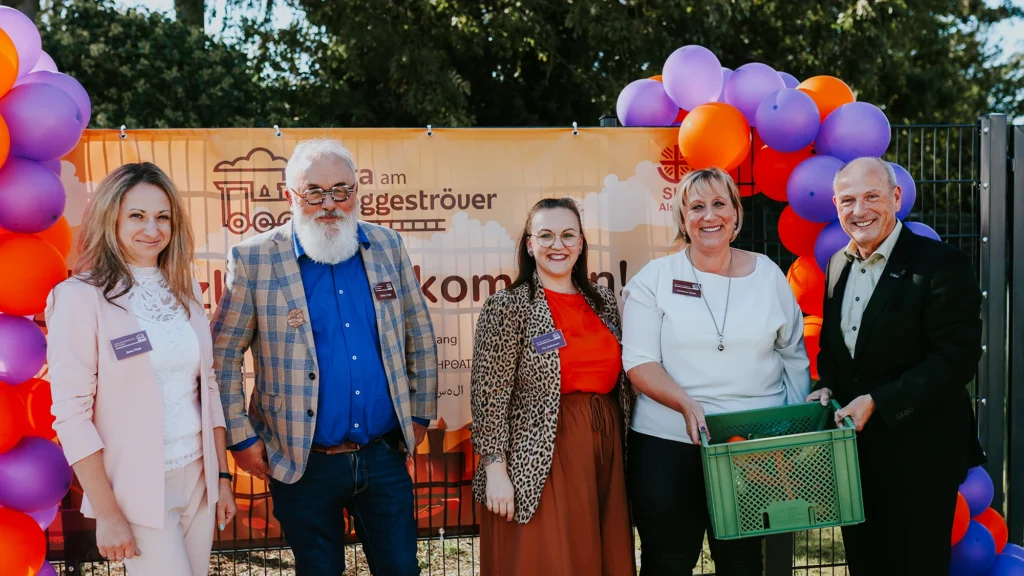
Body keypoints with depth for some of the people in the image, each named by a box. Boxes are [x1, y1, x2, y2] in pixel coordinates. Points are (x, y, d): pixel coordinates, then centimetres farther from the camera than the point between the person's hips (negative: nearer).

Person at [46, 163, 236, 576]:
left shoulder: (186, 291, 7)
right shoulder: (81, 297, -11)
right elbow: (71, 414, -13)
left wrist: (222, 475, 10)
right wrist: (108, 514, -14)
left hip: (198, 480, 6)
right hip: (138, 489, -5)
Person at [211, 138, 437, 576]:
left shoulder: (388, 246, 3)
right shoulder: (254, 259, -8)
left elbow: (420, 338, 11)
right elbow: (223, 355, -4)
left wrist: (420, 414, 9)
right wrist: (241, 438, -5)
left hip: (385, 457, 3)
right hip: (305, 464, -2)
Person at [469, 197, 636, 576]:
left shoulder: (604, 300, 10)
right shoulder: (507, 307, -7)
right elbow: (489, 396, -10)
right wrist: (495, 469, -14)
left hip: (605, 449, 6)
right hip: (543, 457, -5)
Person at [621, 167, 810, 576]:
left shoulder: (768, 274, 6)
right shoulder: (655, 278, -1)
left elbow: (794, 356, 13)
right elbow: (639, 362, -6)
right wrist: (687, 404, -21)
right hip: (669, 446, -2)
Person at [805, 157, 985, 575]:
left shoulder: (941, 265, -13)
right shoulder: (839, 265, 9)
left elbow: (957, 358, -20)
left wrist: (878, 402, -23)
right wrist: (826, 387, -2)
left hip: (919, 452, -6)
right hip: (853, 445, 6)